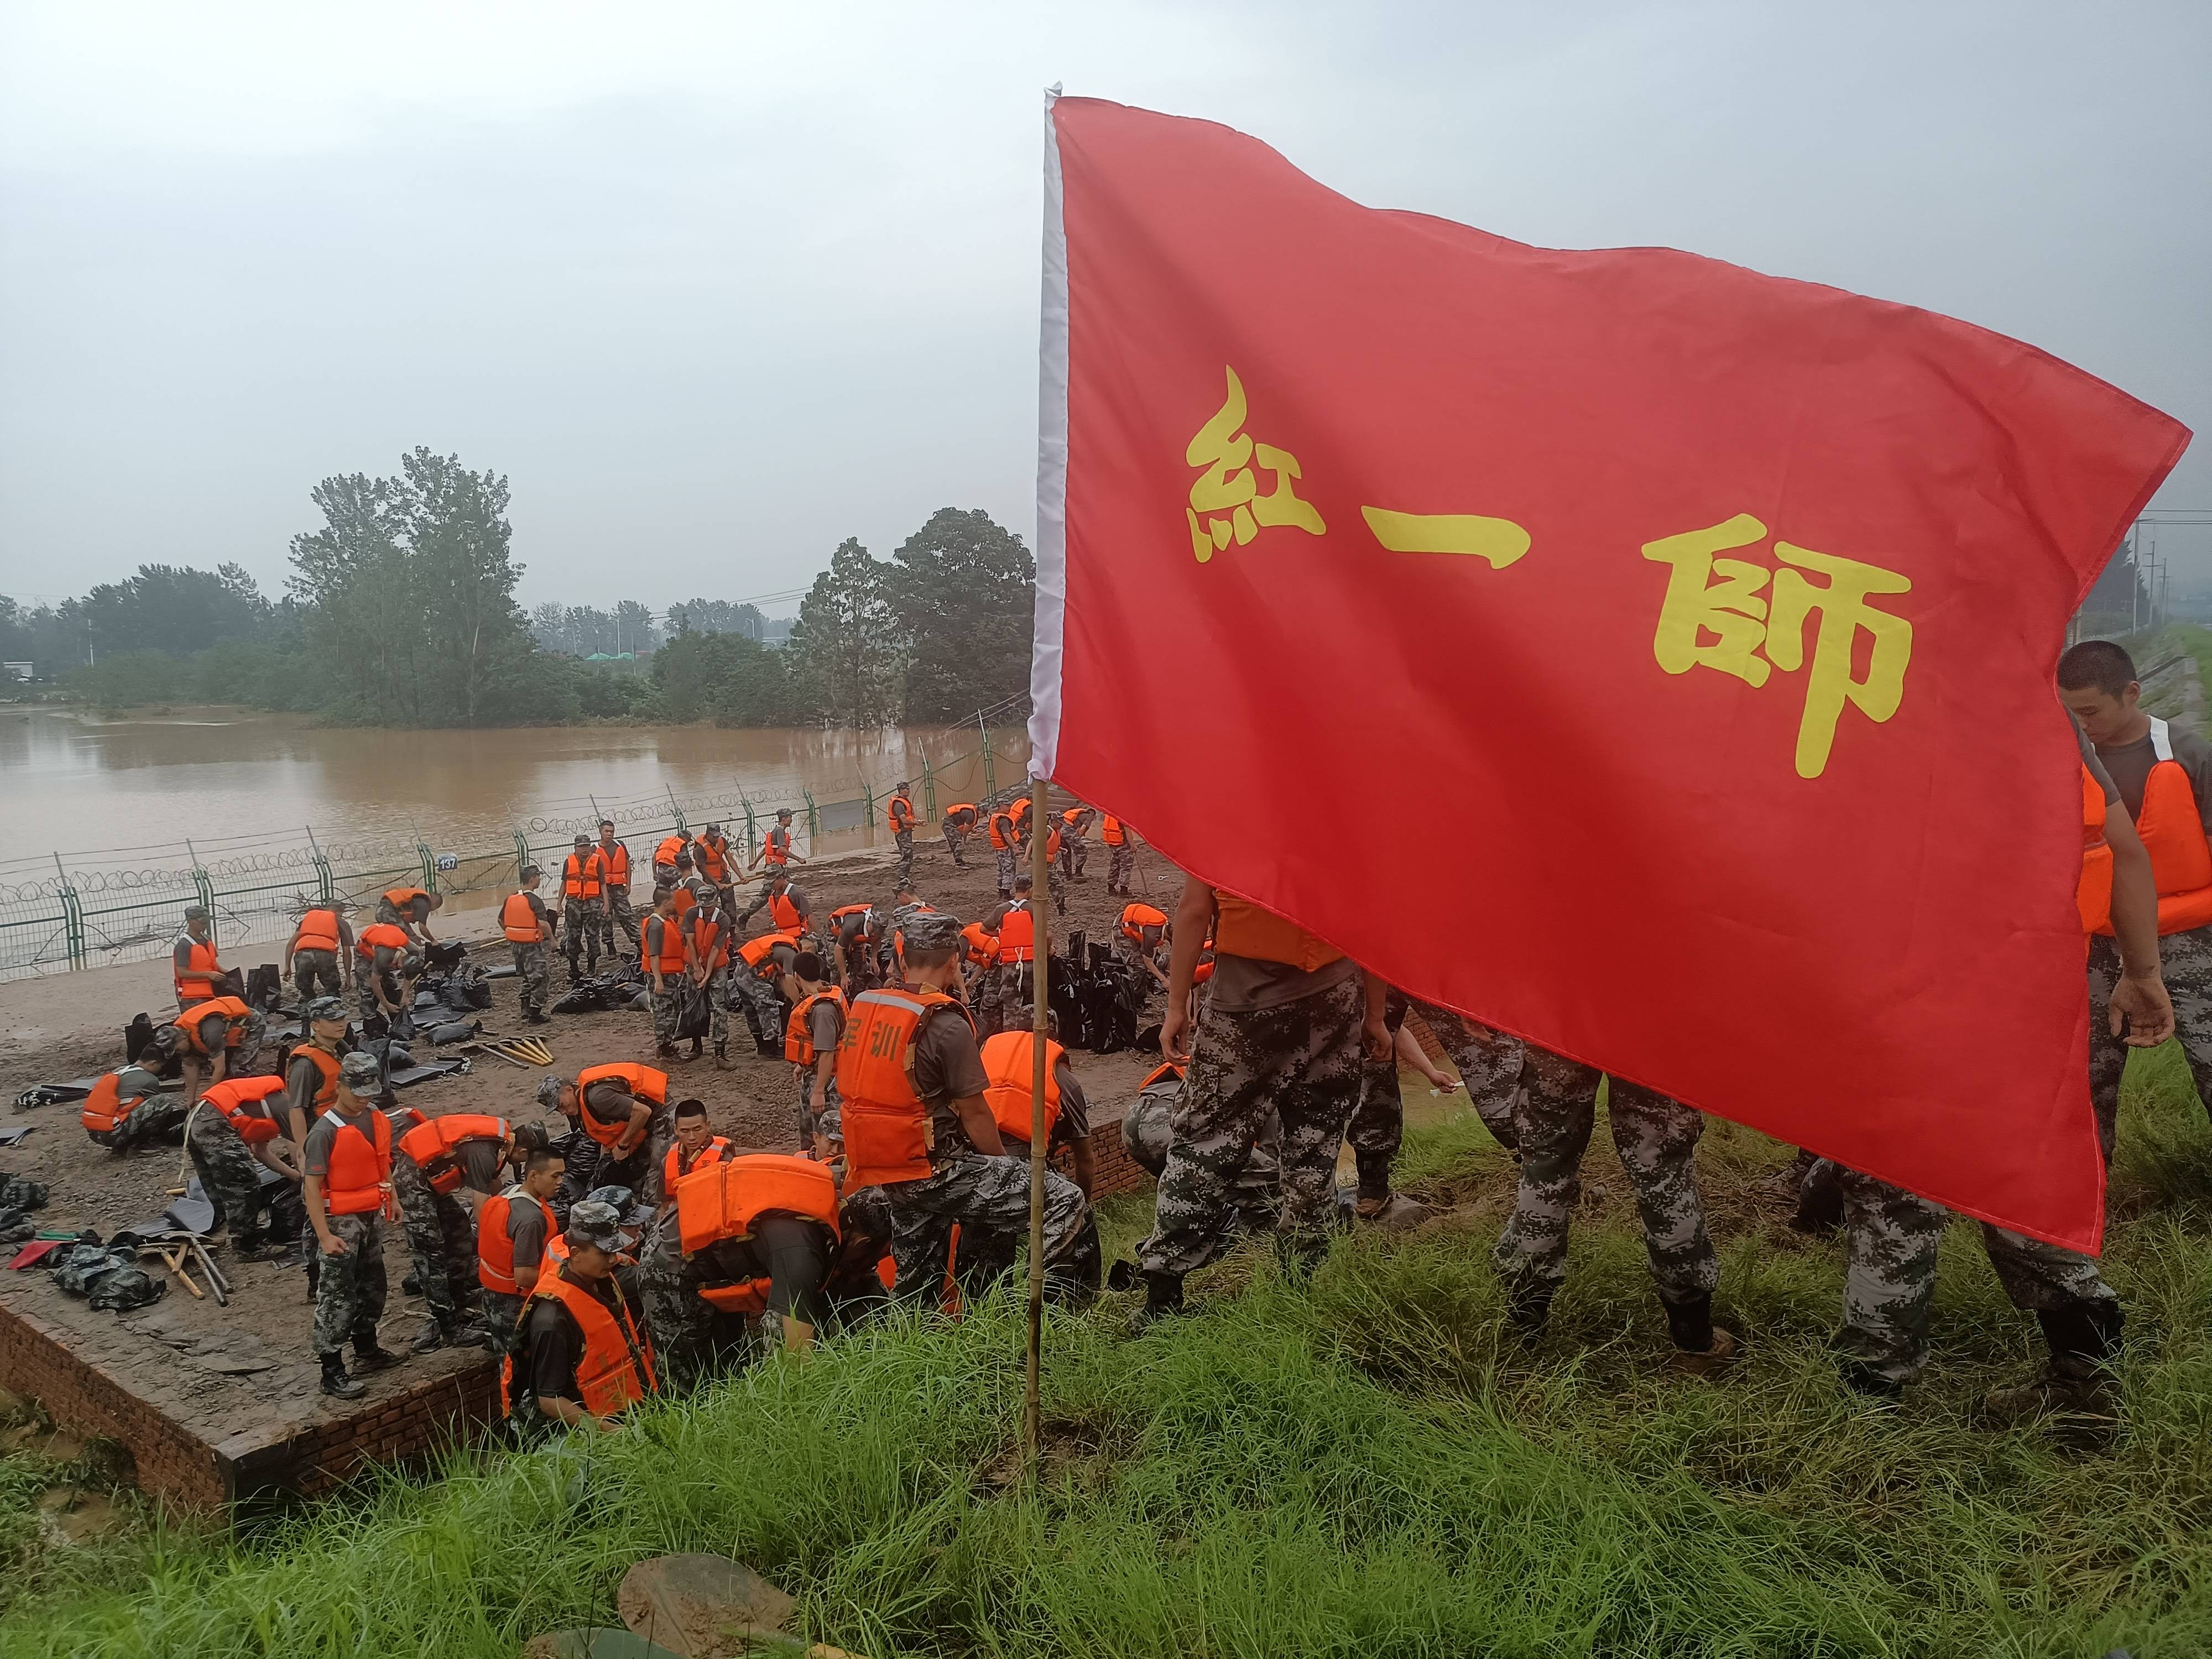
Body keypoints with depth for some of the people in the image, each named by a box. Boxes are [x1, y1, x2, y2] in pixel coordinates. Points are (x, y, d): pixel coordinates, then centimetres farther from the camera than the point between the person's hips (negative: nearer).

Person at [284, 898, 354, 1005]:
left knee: (306, 993, 20)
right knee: (333, 992, 16)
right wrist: (348, 977, 25)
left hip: (303, 954, 2)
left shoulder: (308, 916, 33)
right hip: (325, 955, -2)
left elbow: (291, 943, 22)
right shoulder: (342, 923, 25)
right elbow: (347, 952, 19)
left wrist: (287, 967, 22)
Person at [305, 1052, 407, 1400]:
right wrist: (324, 1236, -22)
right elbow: (312, 1186, -19)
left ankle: (367, 1349, 36)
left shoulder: (377, 1119, 2)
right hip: (341, 1221, -7)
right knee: (337, 1296, -2)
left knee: (373, 1286, 19)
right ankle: (332, 1373, 4)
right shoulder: (325, 1132, -19)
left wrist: (390, 1201, 12)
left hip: (373, 1217, 7)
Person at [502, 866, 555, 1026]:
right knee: (540, 978, 2)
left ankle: (526, 1013, 26)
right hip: (532, 946, -8)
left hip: (516, 945, 8)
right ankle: (535, 1016, 3)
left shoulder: (510, 898, 5)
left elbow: (501, 920, 15)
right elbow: (543, 924, -26)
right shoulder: (535, 901, -18)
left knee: (523, 978, 20)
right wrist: (551, 938, -11)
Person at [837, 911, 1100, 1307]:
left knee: (913, 1292, 25)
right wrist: (1007, 1168, 3)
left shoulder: (863, 1009, 4)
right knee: (1066, 1202, -8)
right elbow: (975, 1115, -13)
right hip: (937, 1172, -8)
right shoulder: (945, 1025, -17)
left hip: (885, 1177, 8)